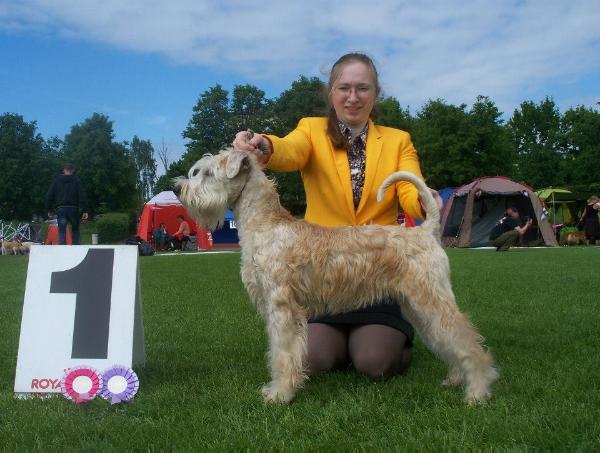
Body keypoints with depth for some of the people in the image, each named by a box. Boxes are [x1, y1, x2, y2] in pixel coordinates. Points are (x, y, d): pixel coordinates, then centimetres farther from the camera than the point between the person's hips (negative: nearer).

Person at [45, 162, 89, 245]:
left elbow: (49, 196, 10)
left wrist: (49, 210, 16)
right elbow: (82, 196, -4)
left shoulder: (56, 180, 9)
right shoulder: (76, 180, 2)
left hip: (60, 208, 1)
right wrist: (85, 211, -4)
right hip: (73, 208, -1)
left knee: (62, 232, 2)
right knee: (75, 230, 12)